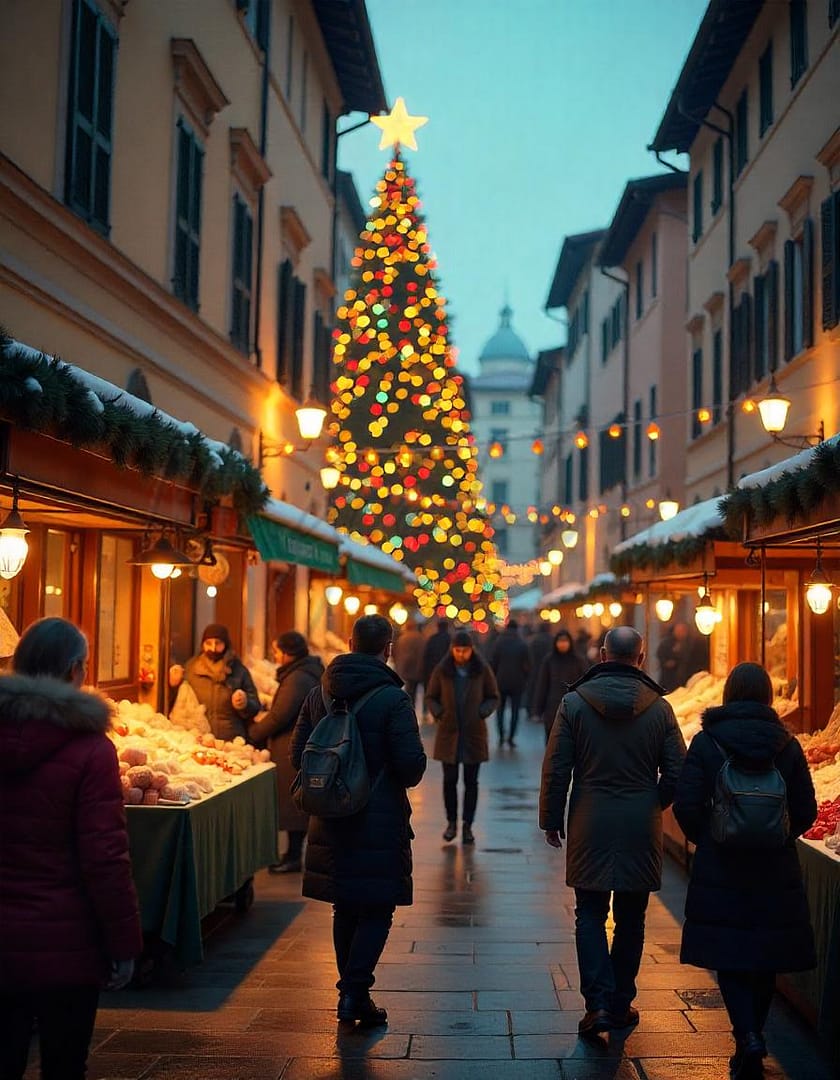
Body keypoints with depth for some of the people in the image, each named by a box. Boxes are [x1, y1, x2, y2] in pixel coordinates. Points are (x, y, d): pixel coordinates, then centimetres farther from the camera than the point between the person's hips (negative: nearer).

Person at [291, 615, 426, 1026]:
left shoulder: (319, 694, 3)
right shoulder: (392, 699, -13)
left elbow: (298, 754, 6)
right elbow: (412, 764, -15)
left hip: (331, 819, 5)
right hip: (380, 819, -5)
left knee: (345, 908, 16)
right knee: (377, 910, 4)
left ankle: (352, 992, 22)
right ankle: (354, 990, -4)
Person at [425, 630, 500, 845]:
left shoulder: (483, 670, -2)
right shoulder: (442, 670, -2)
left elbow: (494, 698, 6)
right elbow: (430, 697, 7)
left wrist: (482, 712, -12)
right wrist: (438, 713, -11)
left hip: (474, 733, 0)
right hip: (449, 732, 0)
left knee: (471, 781, 3)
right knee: (449, 780, 2)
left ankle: (467, 825, 13)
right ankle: (451, 822, 18)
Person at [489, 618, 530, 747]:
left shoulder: (499, 643, -4)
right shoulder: (522, 645, -5)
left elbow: (493, 663, -1)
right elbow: (527, 665, -3)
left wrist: (495, 678, 11)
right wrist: (524, 679, 11)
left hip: (501, 682, 1)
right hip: (517, 683, -1)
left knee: (500, 708, 13)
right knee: (515, 710, 5)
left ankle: (501, 736, 3)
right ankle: (511, 737, -1)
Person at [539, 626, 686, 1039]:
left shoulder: (575, 702, -5)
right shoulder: (659, 708, -3)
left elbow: (556, 768, -5)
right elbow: (676, 772, 1)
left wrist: (551, 819, 6)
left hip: (590, 826, -1)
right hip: (641, 827, 1)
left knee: (590, 915, 6)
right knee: (630, 919, 13)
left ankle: (598, 1002, -7)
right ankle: (621, 1003, 20)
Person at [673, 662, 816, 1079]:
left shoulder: (706, 741, -7)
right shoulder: (787, 745, -2)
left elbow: (687, 805, -11)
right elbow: (806, 812, -1)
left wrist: (705, 840, 7)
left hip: (720, 870, -2)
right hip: (776, 872, 2)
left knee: (728, 956, 4)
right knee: (765, 960, 14)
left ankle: (748, 1037, -12)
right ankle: (752, 1038, 24)